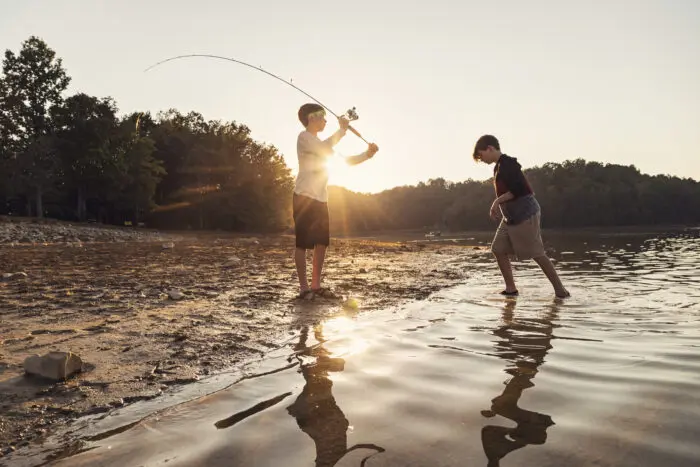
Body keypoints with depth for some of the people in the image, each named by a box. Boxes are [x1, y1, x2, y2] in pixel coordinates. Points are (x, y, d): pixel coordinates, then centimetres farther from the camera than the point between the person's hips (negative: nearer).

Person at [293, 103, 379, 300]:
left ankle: (316, 285, 14)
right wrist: (342, 129, -9)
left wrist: (366, 155, 10)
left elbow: (344, 160, 24)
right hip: (305, 198, -8)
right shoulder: (304, 137, -3)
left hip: (321, 200, 9)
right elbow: (325, 149, -21)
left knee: (322, 243, 6)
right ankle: (304, 287, -1)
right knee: (302, 243, -5)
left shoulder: (320, 144, 24)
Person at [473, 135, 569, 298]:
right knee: (498, 249, 4)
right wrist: (498, 207, 13)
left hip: (525, 214, -10)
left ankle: (560, 290, 4)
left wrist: (497, 201, -18)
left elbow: (518, 189, -24)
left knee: (536, 254, -6)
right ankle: (511, 289, 10)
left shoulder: (507, 164, -15)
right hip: (510, 217, 10)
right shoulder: (499, 166, 14)